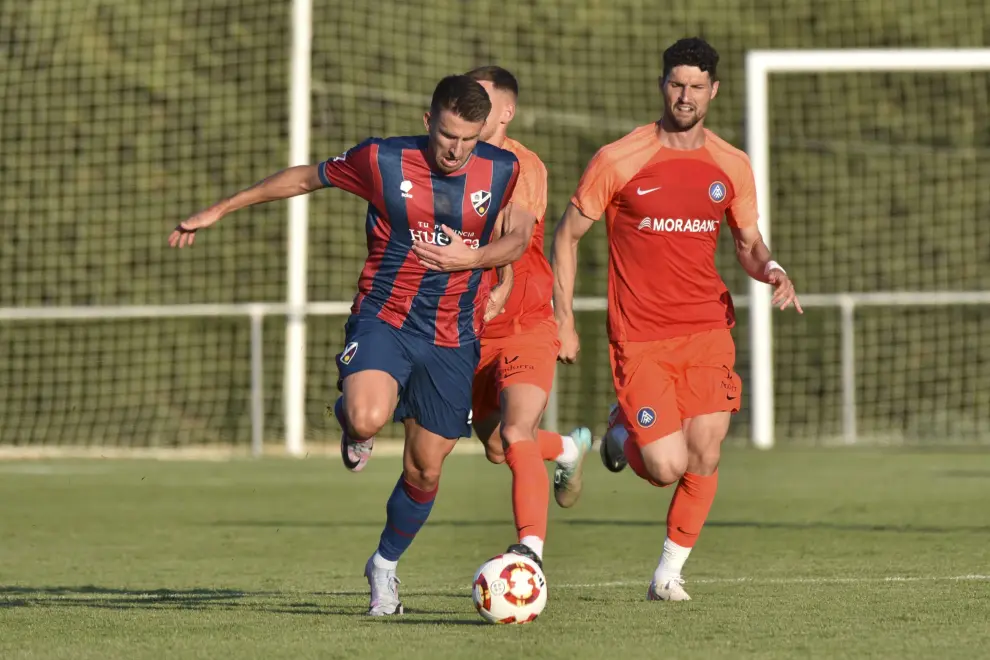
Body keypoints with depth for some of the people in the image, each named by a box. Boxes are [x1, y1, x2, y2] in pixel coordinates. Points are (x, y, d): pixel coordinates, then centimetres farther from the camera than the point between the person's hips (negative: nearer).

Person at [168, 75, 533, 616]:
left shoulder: (503, 171, -3)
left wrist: (475, 257, -13)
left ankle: (385, 566, 32)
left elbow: (518, 238, 10)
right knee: (368, 419, -31)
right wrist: (217, 211, 9)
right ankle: (349, 416, 9)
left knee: (425, 469, 5)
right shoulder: (382, 160, -9)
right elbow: (304, 178, 5)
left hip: (453, 338, 2)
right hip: (383, 318, -2)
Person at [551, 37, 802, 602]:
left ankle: (671, 571, 11)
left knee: (704, 455, -8)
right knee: (667, 467, -11)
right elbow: (568, 235, 4)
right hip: (640, 337, -3)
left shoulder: (732, 167, 6)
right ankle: (625, 434, 25)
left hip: (707, 327, 3)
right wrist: (564, 321, 1)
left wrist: (771, 270, -7)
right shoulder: (618, 161, -5)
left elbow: (749, 244, 17)